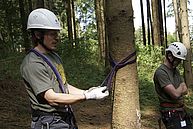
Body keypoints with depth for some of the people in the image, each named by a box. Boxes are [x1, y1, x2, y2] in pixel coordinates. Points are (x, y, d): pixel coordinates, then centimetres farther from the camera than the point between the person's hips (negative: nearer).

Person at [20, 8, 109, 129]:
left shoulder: (54, 56, 12)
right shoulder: (32, 64, -18)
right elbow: (52, 98, -22)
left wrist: (86, 92, -1)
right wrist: (88, 96, -21)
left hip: (67, 118, 8)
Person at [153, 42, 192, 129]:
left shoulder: (176, 71, 13)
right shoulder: (161, 72, -18)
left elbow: (185, 90, 8)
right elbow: (176, 94, -22)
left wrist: (177, 91, -12)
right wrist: (181, 86, -1)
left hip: (181, 111, 9)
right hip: (170, 113, -9)